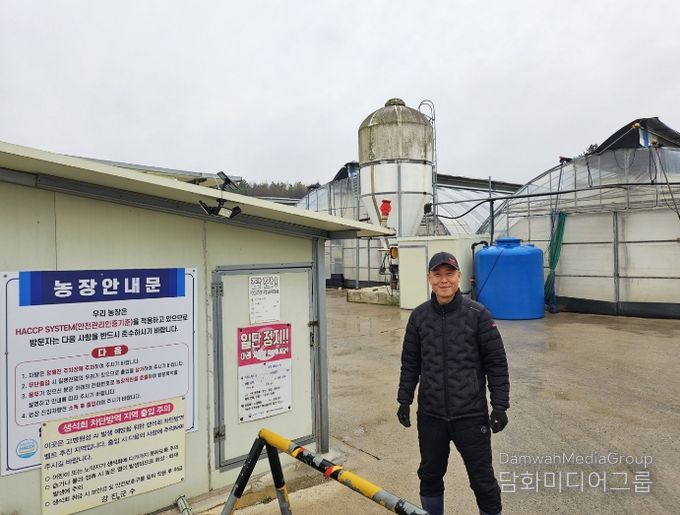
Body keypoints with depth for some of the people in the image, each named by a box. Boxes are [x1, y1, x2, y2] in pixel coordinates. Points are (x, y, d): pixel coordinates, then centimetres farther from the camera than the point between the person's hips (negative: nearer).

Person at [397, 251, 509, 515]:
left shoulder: (477, 314, -8)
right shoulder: (419, 316, 0)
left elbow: (497, 363, -4)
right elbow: (410, 363, 7)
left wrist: (500, 406, -6)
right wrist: (404, 400, 6)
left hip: (471, 415, -2)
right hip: (430, 415, 3)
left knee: (482, 480, 10)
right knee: (430, 476, 18)